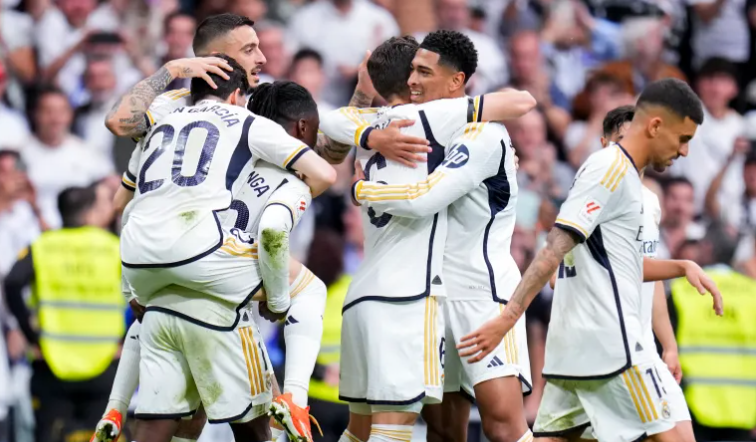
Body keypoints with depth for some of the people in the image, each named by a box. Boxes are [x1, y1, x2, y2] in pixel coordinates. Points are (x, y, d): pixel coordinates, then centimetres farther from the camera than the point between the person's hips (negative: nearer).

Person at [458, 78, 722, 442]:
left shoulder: (617, 171, 21)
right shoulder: (612, 169, -10)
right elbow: (555, 248, -19)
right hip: (610, 345, -10)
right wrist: (509, 317, -25)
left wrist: (682, 267, 18)